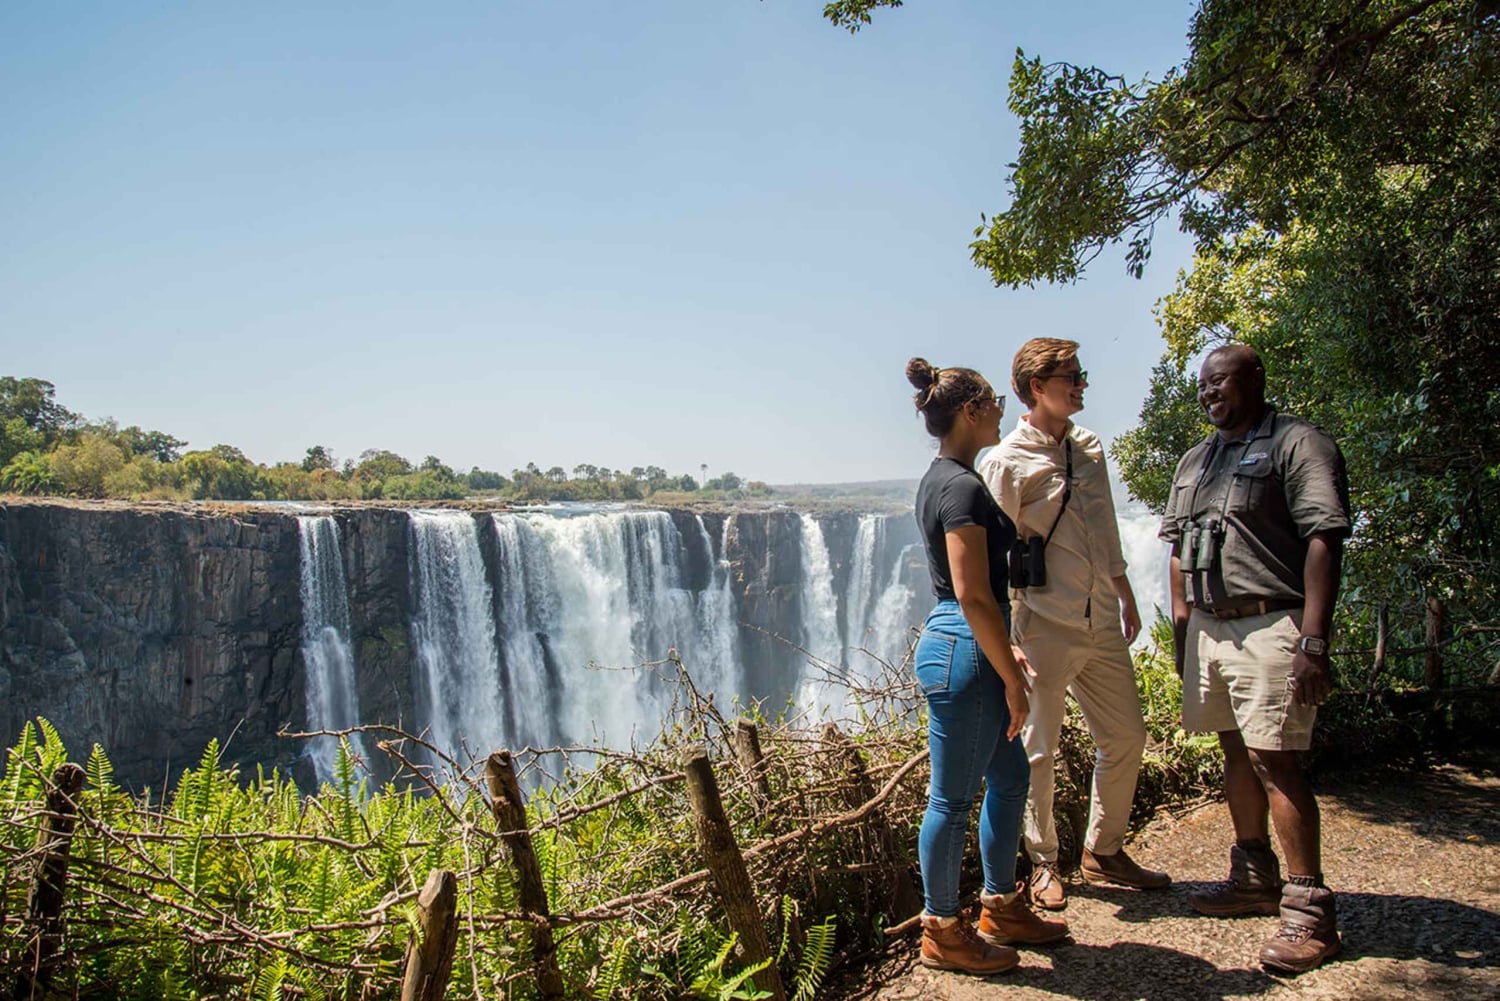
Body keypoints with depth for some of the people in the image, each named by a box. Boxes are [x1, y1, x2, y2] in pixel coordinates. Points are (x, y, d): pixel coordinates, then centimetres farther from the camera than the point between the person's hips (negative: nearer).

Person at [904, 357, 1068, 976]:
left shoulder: (943, 479, 14)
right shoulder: (961, 485, -18)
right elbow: (973, 595, -22)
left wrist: (1005, 657, 25)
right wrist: (1012, 679, -15)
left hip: (965, 645, 10)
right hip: (962, 650, -10)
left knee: (1009, 777, 19)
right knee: (954, 797, 3)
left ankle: (1002, 908, 33)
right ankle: (941, 932, 19)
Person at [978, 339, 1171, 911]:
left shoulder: (1090, 447, 10)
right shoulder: (1007, 463, -11)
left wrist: (1126, 597, 22)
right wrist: (1007, 638, -17)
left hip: (1102, 623, 7)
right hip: (1044, 628, -7)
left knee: (1126, 736, 14)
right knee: (1039, 751, 4)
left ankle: (1104, 851, 32)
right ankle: (1044, 864, 23)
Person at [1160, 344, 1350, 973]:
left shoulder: (1297, 444, -7)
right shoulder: (1195, 460, 18)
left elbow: (1324, 540, -15)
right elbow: (1180, 546, 21)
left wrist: (1312, 640, -22)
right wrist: (1181, 624, 16)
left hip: (1271, 626, -7)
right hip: (1209, 626, 8)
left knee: (1275, 760, -8)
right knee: (1236, 753, 14)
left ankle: (1309, 910, 1)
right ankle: (1255, 878, 28)